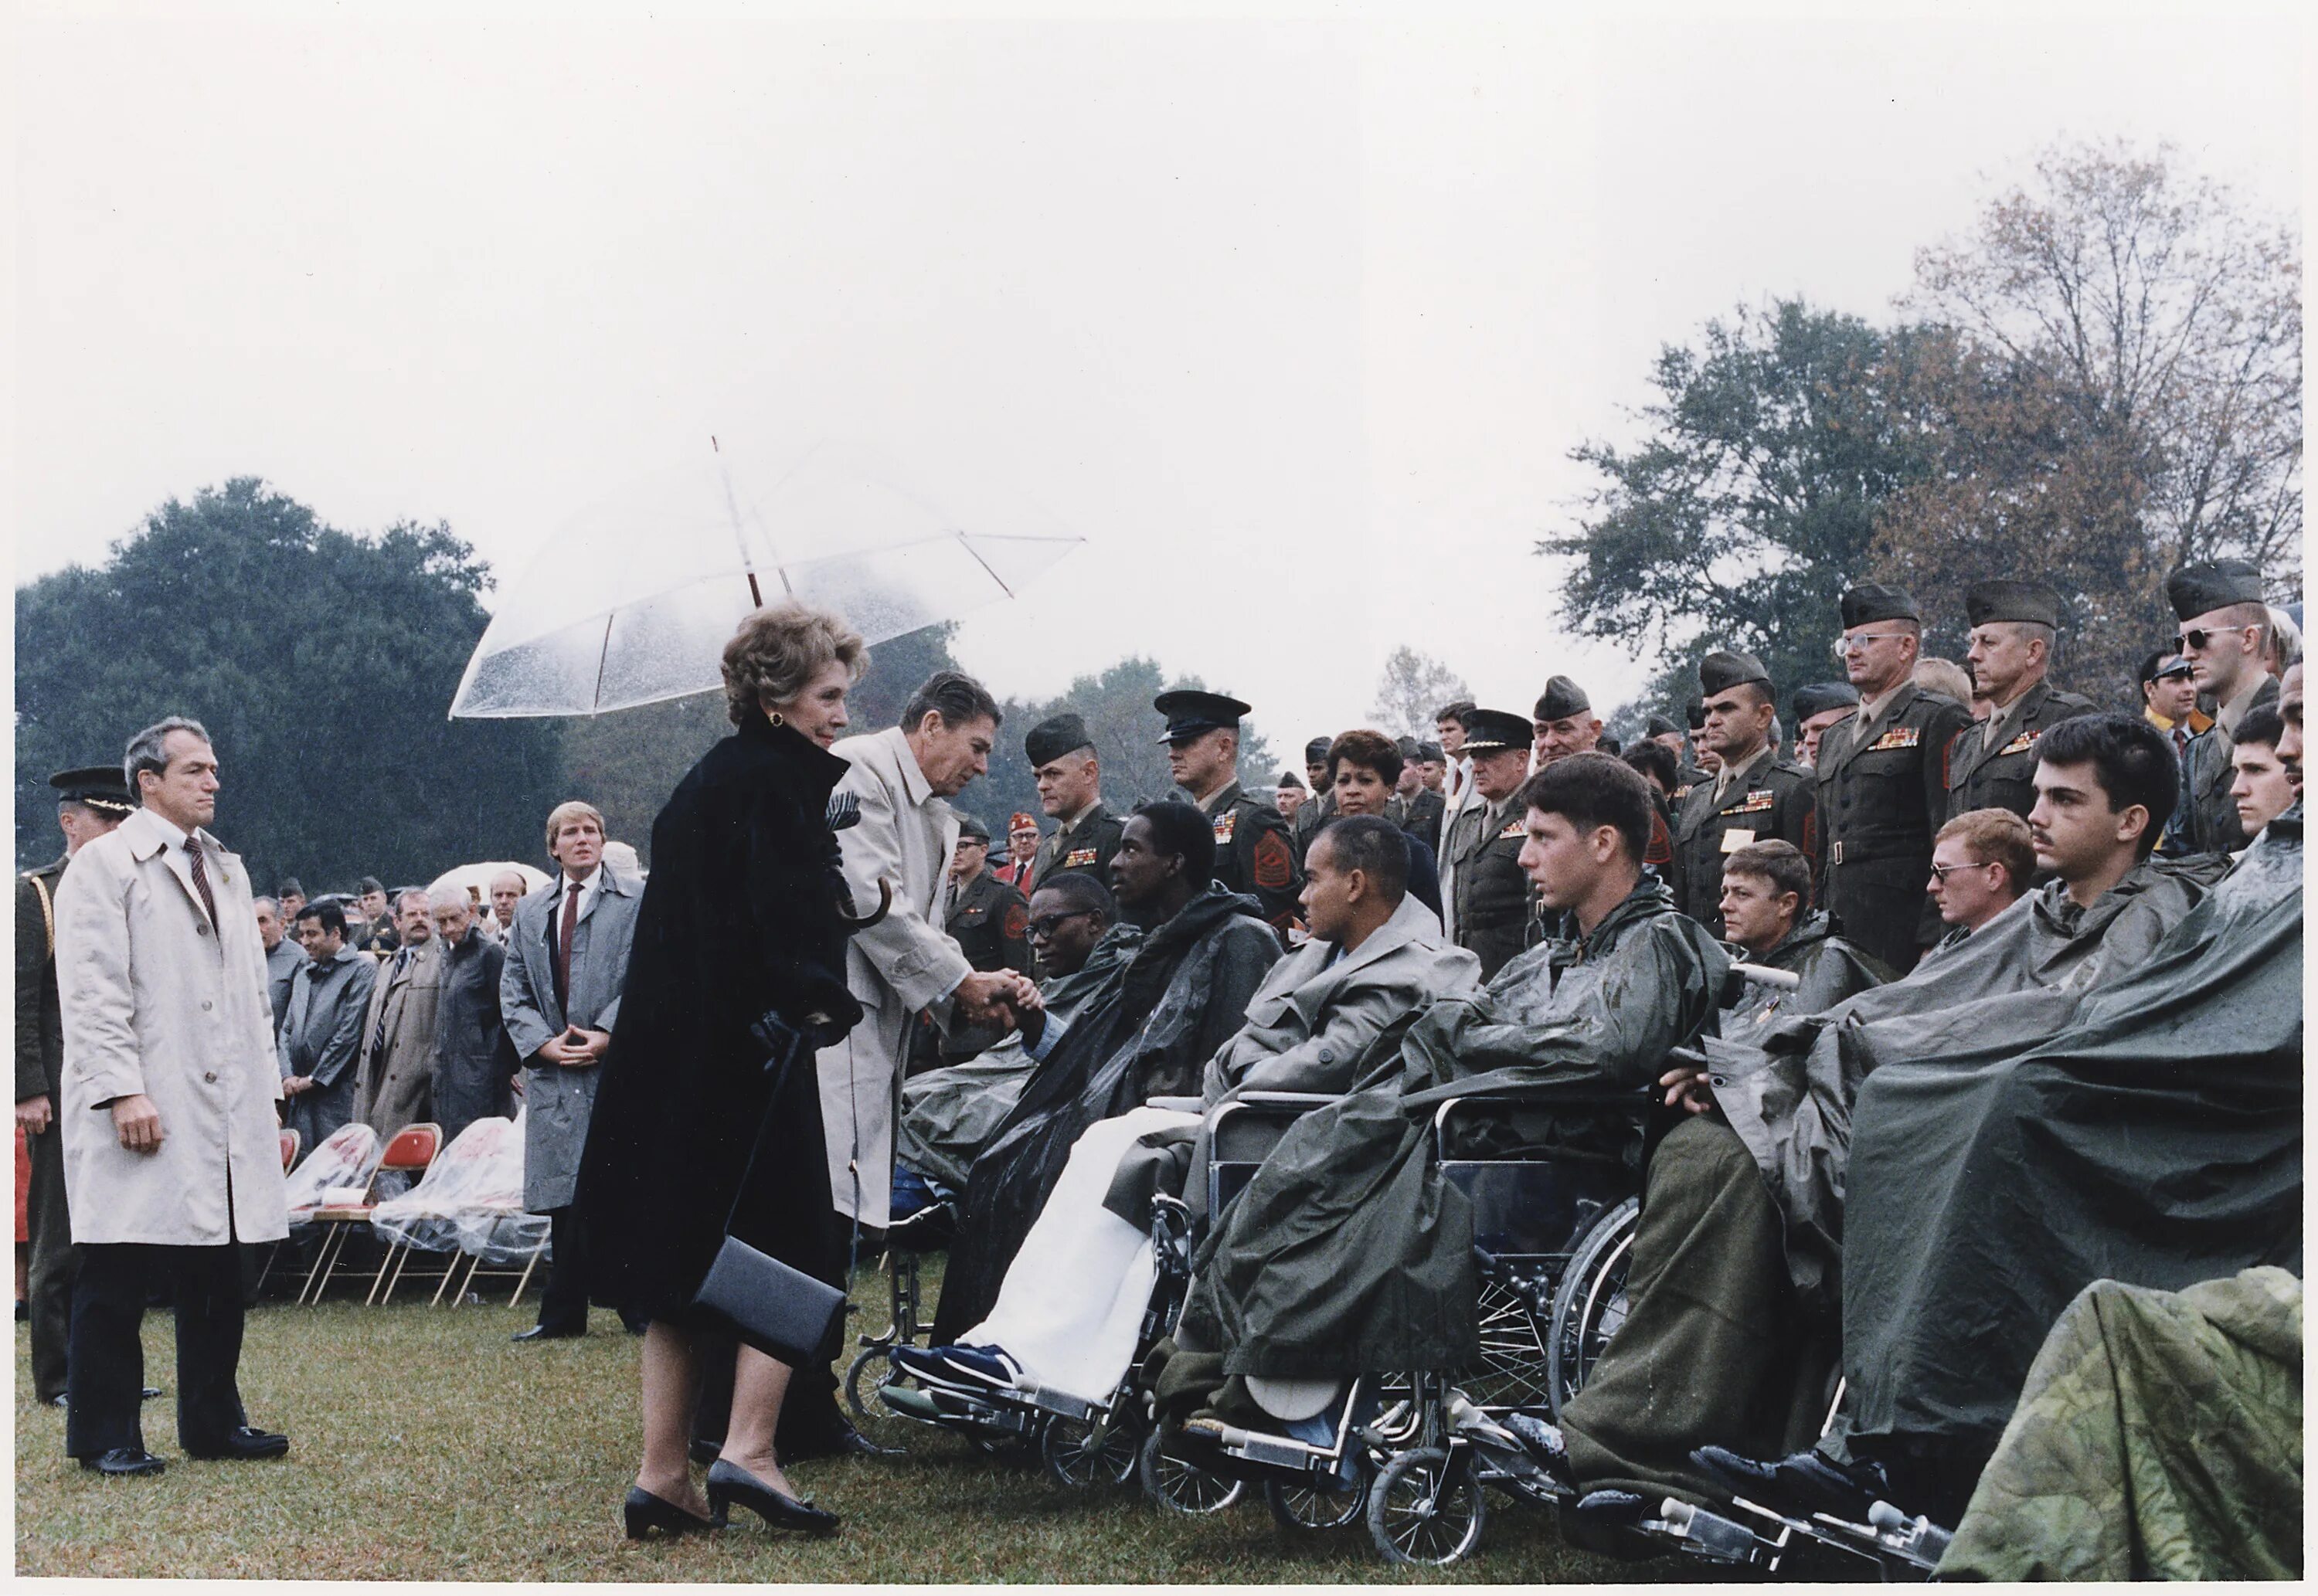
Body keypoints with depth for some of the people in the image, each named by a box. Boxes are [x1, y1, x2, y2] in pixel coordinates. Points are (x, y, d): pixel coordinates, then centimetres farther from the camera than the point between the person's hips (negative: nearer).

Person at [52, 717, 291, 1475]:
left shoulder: (228, 871, 19)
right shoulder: (105, 864, -4)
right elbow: (93, 992, -11)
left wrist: (266, 1094, 15)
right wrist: (123, 1091, -19)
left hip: (223, 1114, 7)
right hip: (143, 1115, -7)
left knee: (217, 1276, 10)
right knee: (117, 1279, -1)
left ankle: (213, 1421, 20)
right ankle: (103, 1434, 7)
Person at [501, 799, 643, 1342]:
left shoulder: (637, 901, 3)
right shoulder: (530, 910, 17)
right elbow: (513, 989, 14)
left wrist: (606, 1035, -13)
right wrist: (543, 1042, -2)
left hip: (618, 1068, -4)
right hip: (555, 1071, 4)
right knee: (564, 1195, 4)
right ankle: (563, 1315, 7)